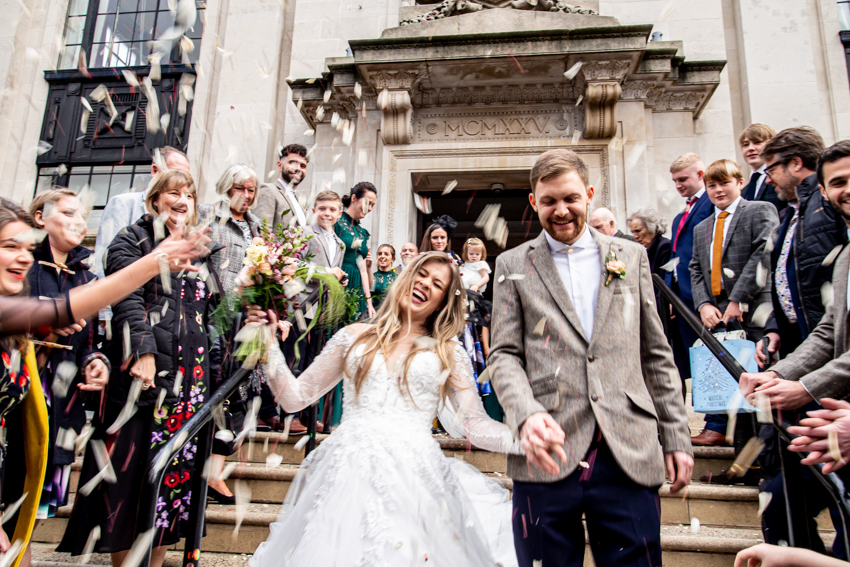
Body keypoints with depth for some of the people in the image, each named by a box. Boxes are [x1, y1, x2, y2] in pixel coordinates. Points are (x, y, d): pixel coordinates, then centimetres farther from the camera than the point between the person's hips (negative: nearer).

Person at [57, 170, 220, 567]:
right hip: (145, 371, -5)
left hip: (191, 376, 5)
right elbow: (129, 300, -9)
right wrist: (143, 351, -20)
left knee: (177, 466, 7)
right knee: (131, 467, 0)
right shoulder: (134, 241, 4)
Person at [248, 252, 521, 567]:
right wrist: (268, 345, 4)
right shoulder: (355, 336, 13)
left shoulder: (448, 353, 11)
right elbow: (295, 398, 13)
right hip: (347, 474, 1)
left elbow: (476, 425, 5)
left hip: (415, 477, -1)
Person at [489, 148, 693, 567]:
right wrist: (527, 415, -17)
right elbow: (504, 356, 1)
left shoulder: (631, 256, 13)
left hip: (628, 456, 2)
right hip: (547, 454, -1)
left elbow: (656, 355, 13)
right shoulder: (512, 265, 8)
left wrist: (676, 436, 9)